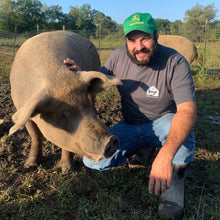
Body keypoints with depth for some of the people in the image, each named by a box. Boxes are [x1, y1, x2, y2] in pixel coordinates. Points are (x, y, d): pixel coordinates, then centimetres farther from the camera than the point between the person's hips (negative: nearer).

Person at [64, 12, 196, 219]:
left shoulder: (175, 62, -22)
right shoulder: (119, 56, -9)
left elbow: (187, 110, -33)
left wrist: (165, 155, -49)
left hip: (163, 123, -3)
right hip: (130, 126, 4)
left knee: (182, 130, -40)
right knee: (92, 160, -14)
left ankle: (176, 173, -6)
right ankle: (142, 149, 10)